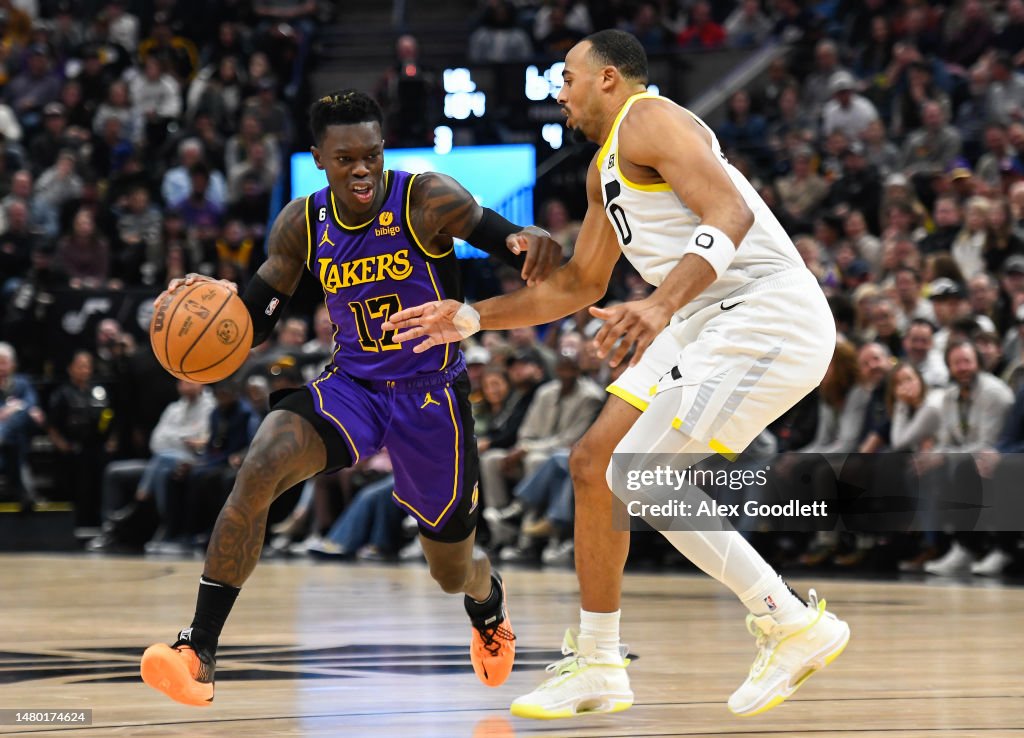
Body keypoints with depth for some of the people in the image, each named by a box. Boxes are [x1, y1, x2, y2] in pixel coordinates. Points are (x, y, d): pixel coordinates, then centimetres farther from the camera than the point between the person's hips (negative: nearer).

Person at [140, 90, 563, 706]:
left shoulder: (429, 200, -17)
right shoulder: (303, 223, -4)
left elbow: (519, 250, -20)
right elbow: (258, 323, 3)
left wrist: (532, 240, -45)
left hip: (433, 395, -2)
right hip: (351, 387, 2)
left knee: (453, 572, 12)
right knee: (259, 469, -28)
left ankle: (489, 601, 55)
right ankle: (199, 653, -28)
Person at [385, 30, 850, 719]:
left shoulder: (648, 120, -9)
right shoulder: (604, 170, 23)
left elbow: (730, 215, -24)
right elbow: (579, 286, 33)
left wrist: (661, 305, -37)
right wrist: (473, 318, 27)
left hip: (769, 316, -10)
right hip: (711, 322, 10)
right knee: (593, 465, 10)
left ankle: (794, 624, -9)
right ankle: (597, 667, 18)